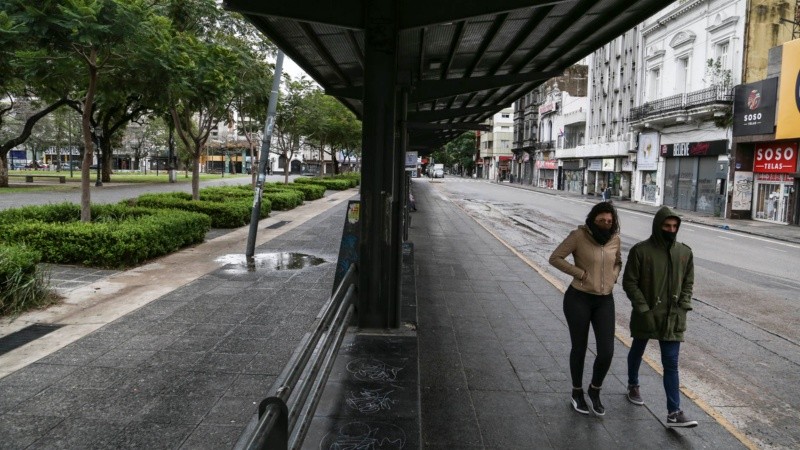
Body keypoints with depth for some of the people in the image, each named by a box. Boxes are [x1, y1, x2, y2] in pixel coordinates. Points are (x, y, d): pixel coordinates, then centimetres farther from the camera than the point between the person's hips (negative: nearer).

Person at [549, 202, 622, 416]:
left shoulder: (614, 239, 2)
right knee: (579, 348, 8)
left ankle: (595, 390, 25)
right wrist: (581, 273, -16)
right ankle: (577, 393, 30)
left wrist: (613, 277, 2)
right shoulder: (579, 235, -12)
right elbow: (555, 258, -12)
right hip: (579, 299, -4)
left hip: (605, 301, 4)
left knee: (606, 352, -2)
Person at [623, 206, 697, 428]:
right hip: (645, 316, -2)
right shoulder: (640, 250, -11)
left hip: (672, 318, 2)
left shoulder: (685, 252, 2)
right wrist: (644, 310, -16)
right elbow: (629, 282, -10)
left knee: (671, 364, 0)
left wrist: (683, 308, -2)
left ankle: (674, 412, 1)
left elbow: (688, 283, 10)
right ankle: (633, 386, 45)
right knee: (637, 352, 20)